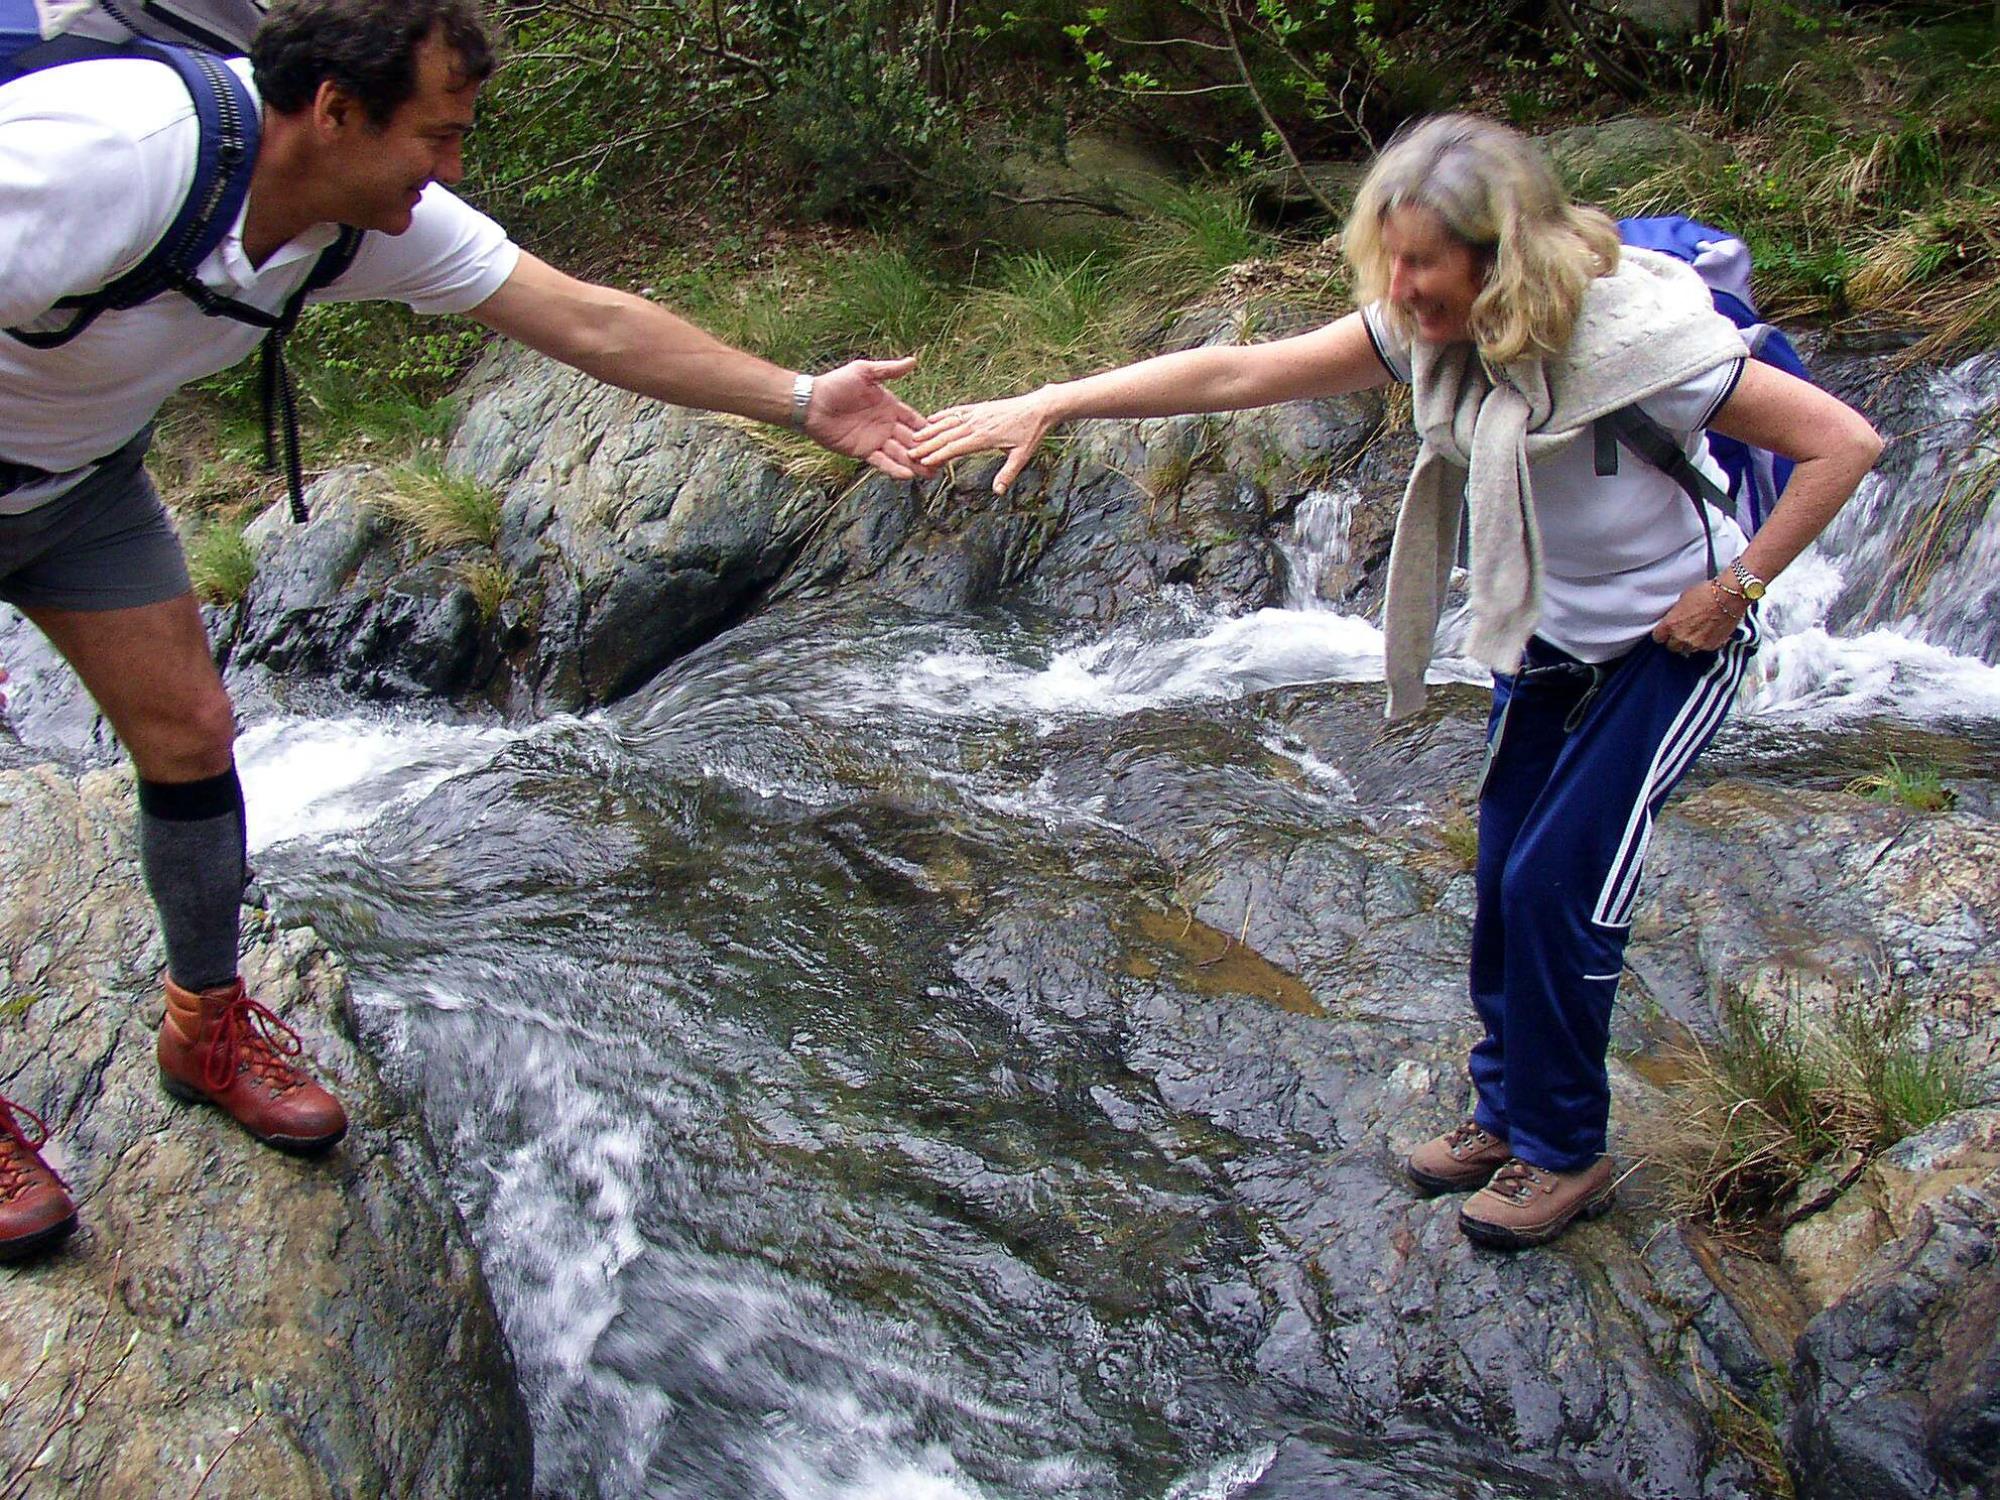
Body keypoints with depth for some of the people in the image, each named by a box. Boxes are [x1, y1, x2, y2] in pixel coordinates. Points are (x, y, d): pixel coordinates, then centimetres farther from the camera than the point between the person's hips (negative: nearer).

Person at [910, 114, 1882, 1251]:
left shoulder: (1633, 335, -29)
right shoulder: (1432, 331, -11)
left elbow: (1846, 442, -23)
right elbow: (1238, 374, -15)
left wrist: (1737, 585, -20)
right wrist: (1048, 405, -20)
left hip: (1669, 638, -6)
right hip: (1548, 634, 6)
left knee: (1558, 882, -9)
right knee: (1504, 873, 6)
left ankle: (1566, 1153, 9)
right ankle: (1507, 1110, 25)